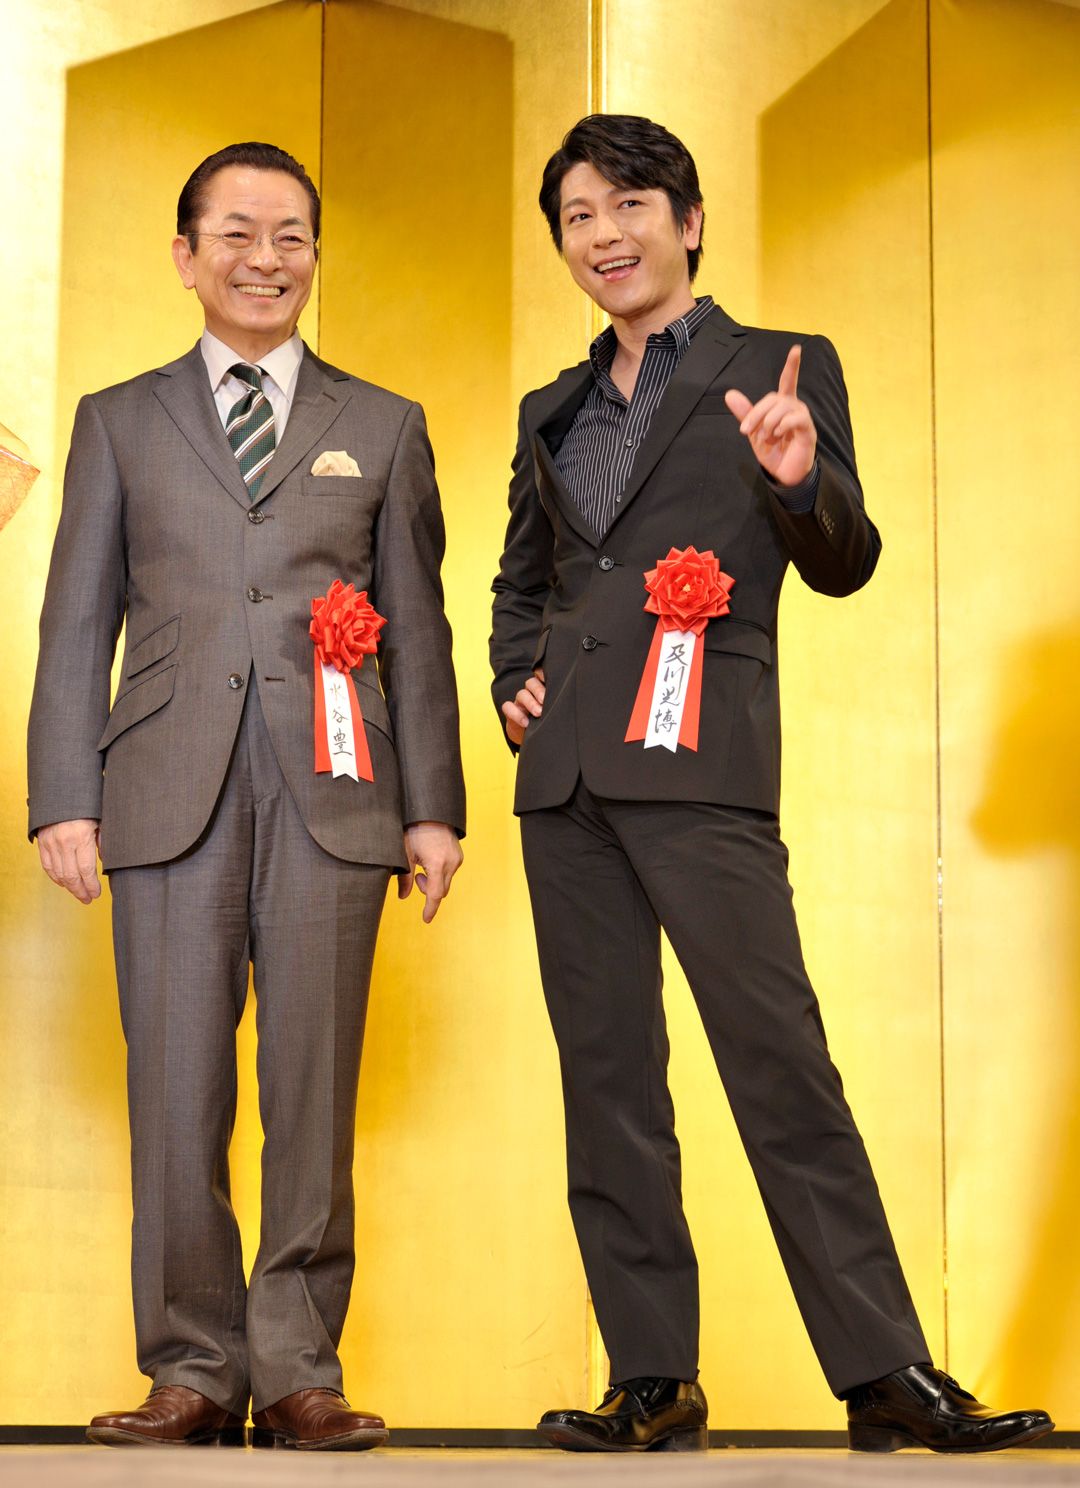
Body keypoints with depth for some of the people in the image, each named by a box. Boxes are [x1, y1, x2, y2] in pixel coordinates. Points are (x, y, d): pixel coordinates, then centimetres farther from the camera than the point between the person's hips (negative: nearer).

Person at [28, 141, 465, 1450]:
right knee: (177, 1095, -1)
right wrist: (64, 801, 0)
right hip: (173, 796, 0)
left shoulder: (383, 429, 16)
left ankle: (298, 1370, 8)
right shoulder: (120, 422, 15)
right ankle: (193, 1371, 9)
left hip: (332, 797, 0)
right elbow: (76, 628, 10)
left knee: (314, 1093, 0)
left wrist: (432, 806, 4)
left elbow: (417, 629, 12)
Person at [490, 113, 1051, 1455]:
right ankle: (652, 1381, 9)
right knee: (604, 1071, 4)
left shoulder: (778, 368, 6)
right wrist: (513, 678, 10)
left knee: (778, 1053, -12)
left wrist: (802, 479, -20)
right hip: (564, 768, 6)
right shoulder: (554, 410, 19)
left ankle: (885, 1373, -8)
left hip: (699, 755, -5)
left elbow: (842, 567, 0)